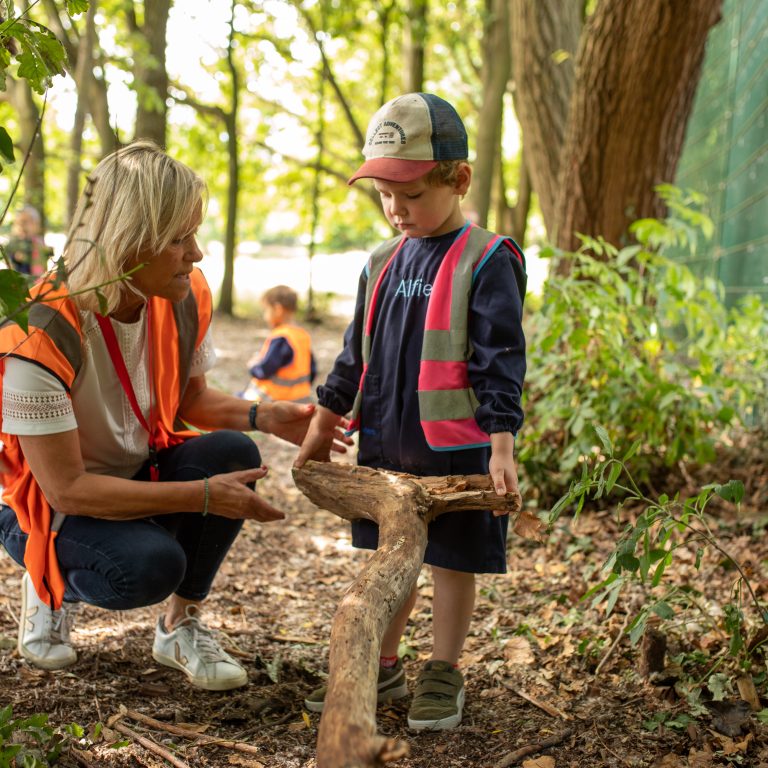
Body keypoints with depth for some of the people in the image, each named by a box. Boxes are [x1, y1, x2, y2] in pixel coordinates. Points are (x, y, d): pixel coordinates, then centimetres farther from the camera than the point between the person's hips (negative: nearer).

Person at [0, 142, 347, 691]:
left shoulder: (186, 299, -11)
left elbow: (192, 400, 5)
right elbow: (67, 488, -28)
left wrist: (263, 417, -16)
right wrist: (204, 496, -31)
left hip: (140, 472, 6)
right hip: (48, 507, -5)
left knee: (233, 453, -24)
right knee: (149, 565, -34)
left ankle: (181, 626, -3)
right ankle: (52, 584, 4)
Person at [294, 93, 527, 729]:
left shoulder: (485, 261, -10)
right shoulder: (384, 264, 10)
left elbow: (501, 360, -12)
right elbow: (357, 351, 17)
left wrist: (501, 444, -17)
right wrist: (324, 423, 16)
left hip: (456, 448, -6)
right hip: (384, 444, 6)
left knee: (452, 559, 7)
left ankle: (443, 675, 23)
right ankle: (382, 666, 30)